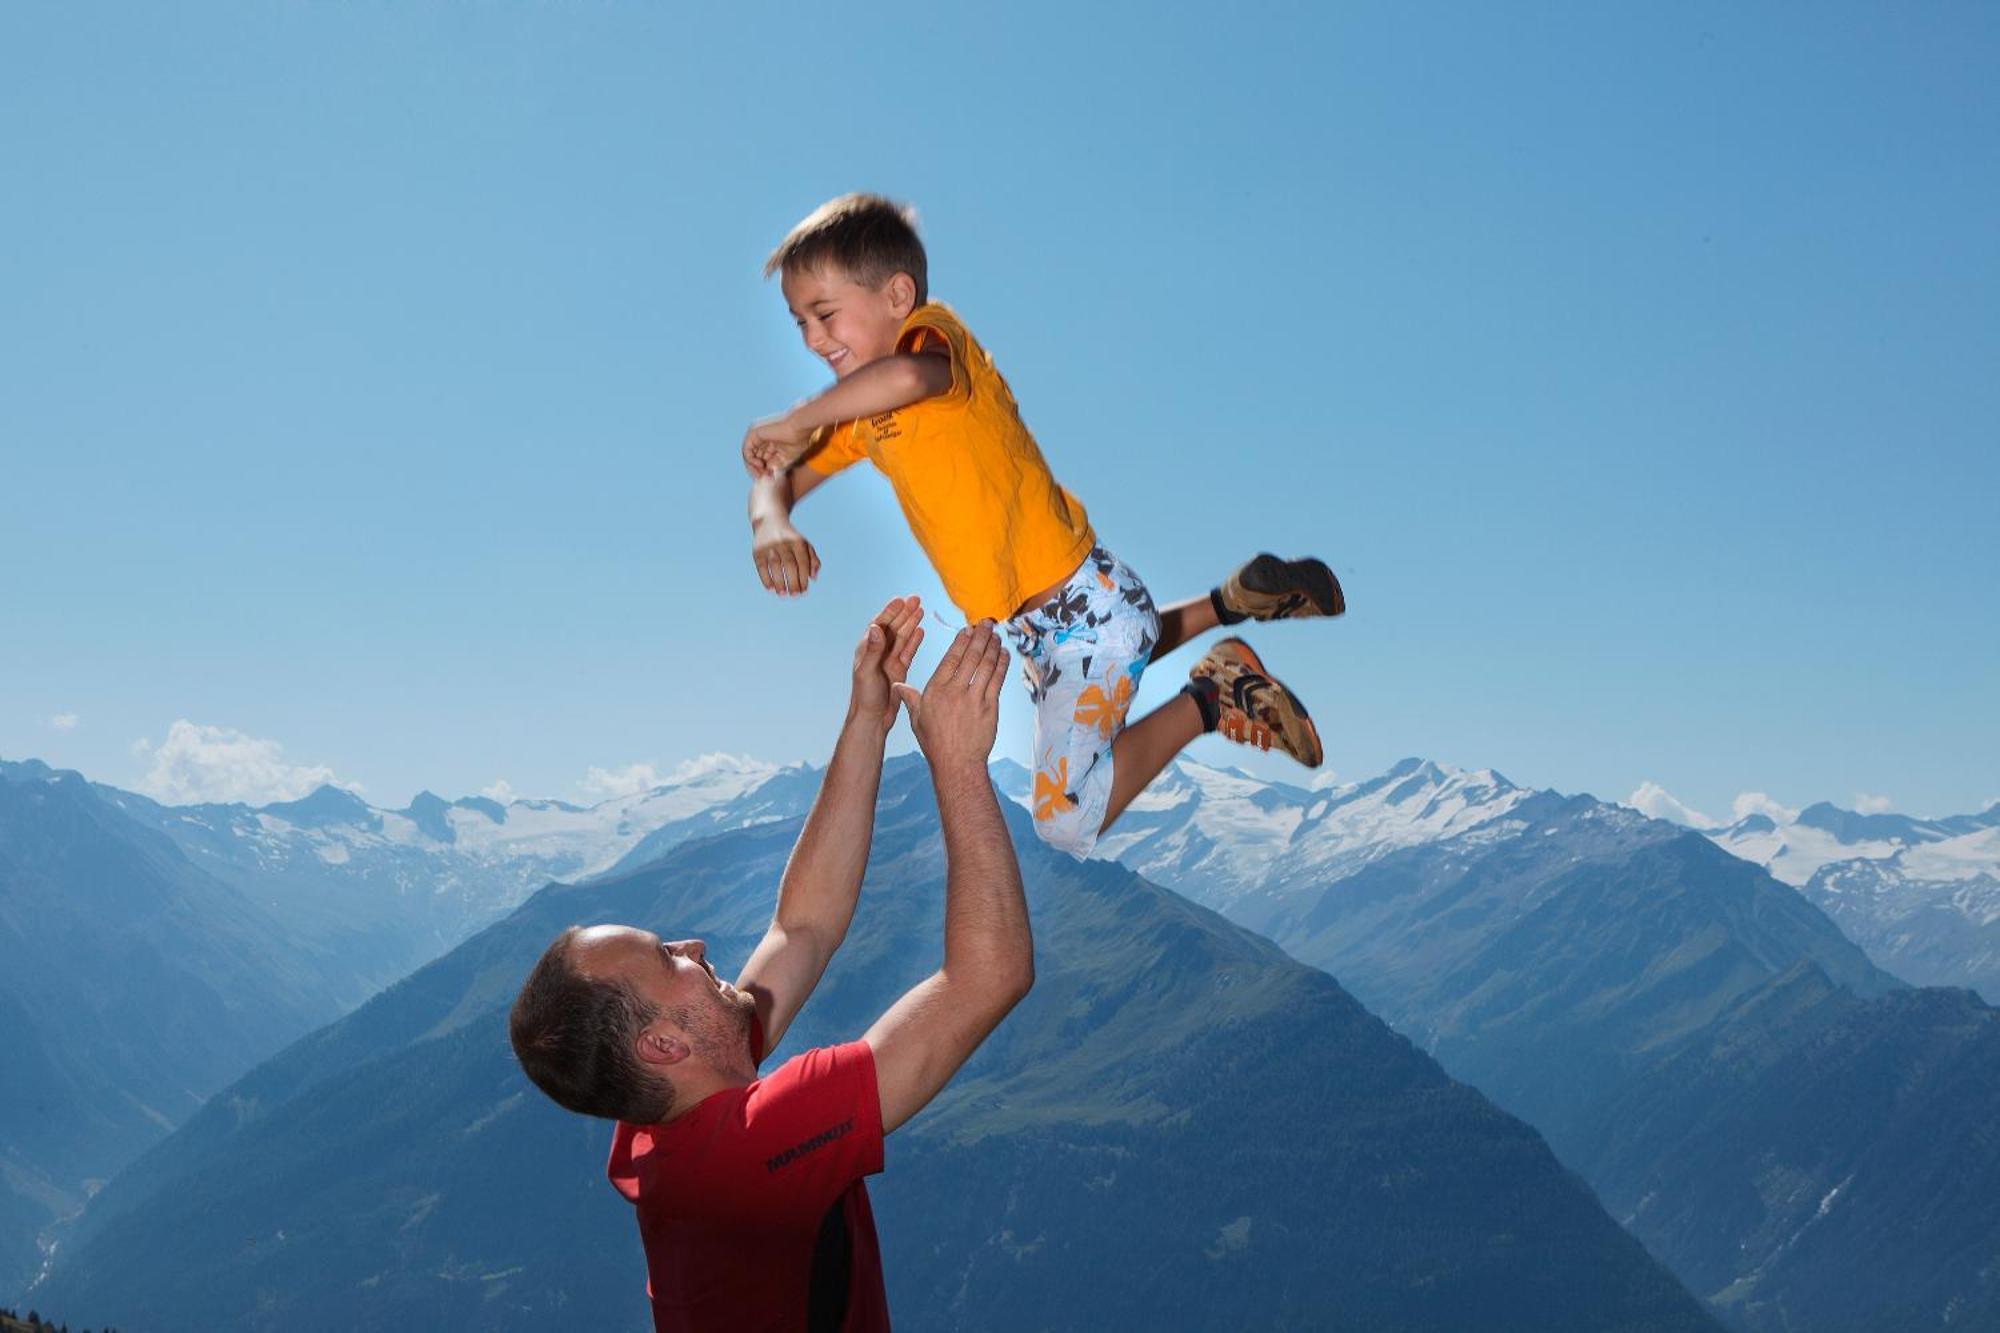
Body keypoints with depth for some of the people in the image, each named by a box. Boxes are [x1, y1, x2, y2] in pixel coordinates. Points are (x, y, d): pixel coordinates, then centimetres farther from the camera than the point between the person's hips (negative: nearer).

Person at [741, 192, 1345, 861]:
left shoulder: (933, 333, -21)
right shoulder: (861, 411, 6)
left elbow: (908, 376, -45)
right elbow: (778, 480, 7)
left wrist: (793, 422, -32)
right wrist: (770, 526, -17)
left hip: (1087, 609, -10)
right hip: (1035, 622, 10)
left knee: (1065, 823, -4)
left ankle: (1210, 699, 6)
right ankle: (1231, 601, 34)